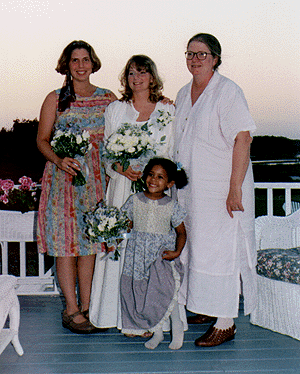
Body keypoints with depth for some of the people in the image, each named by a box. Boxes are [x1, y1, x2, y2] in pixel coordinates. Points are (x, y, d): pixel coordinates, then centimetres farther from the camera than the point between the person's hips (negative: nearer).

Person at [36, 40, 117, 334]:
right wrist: (59, 160, -14)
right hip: (64, 176, -2)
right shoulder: (55, 99, 4)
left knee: (92, 241, 3)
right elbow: (42, 140, 2)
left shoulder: (108, 98, 10)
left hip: (98, 177, 2)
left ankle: (86, 307, 13)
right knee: (67, 240, -3)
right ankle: (71, 309, 7)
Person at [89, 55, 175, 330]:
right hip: (123, 187, 1)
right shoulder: (115, 110, 11)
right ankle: (126, 316, 8)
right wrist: (122, 168, -10)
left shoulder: (168, 112, 9)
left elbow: (175, 153, 8)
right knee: (123, 245, -2)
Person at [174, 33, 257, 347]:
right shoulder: (184, 94, 13)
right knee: (195, 246, 14)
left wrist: (235, 188, -22)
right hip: (190, 189, 8)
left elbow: (243, 139, -17)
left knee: (219, 249, -5)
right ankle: (208, 308, 29)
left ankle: (225, 323, 5)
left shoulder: (228, 92, -11)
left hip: (220, 189, -8)